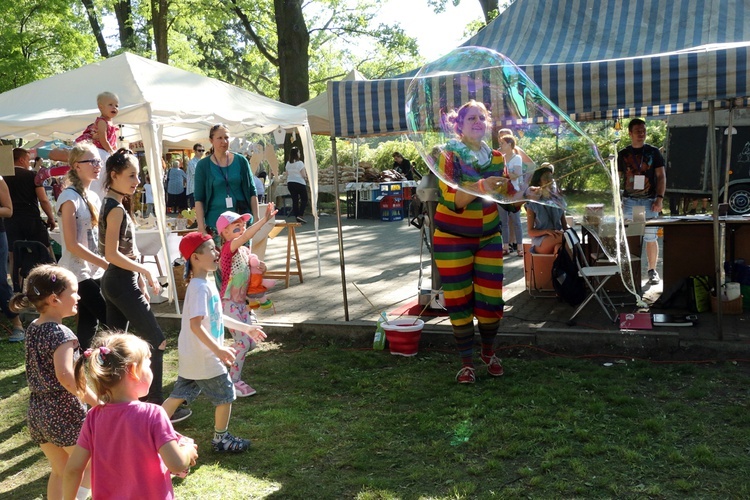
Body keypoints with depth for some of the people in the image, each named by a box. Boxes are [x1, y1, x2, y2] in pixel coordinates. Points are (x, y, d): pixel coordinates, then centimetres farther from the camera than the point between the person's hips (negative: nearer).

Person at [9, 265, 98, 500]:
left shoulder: (32, 328, 6)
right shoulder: (61, 333, -19)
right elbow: (65, 375, -31)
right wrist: (94, 399, -26)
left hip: (37, 413, 8)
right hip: (65, 413, -8)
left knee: (60, 471, 20)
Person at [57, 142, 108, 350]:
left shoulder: (93, 197, 11)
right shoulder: (70, 198, -14)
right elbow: (72, 244, -18)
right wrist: (106, 264, -20)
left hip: (95, 272, 8)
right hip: (78, 273, -8)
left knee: (89, 326, 10)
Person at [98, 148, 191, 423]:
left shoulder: (110, 204, 13)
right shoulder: (116, 208, -16)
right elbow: (112, 254, -22)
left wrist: (140, 282, 15)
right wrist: (145, 271, -15)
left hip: (114, 281, 10)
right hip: (122, 284, -10)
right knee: (157, 341, -4)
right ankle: (156, 406, 1)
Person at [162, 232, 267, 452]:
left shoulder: (205, 284, 10)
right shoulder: (200, 288, -22)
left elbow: (216, 317, 20)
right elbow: (195, 324, -31)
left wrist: (245, 328, 23)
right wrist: (218, 349, -35)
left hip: (190, 358, 9)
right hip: (204, 358, -9)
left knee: (180, 394, 18)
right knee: (225, 395, 7)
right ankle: (221, 438, 22)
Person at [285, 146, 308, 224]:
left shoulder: (288, 163, 7)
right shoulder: (299, 163, -12)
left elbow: (287, 175, 11)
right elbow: (303, 175, -12)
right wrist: (306, 177, 7)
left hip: (290, 183, 6)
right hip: (299, 183, -6)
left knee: (295, 200, 7)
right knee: (304, 199, 4)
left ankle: (297, 217, 7)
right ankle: (300, 215, -11)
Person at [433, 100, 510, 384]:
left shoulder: (495, 158, 4)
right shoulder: (449, 155, -11)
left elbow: (507, 195, 10)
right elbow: (451, 199, -25)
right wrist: (480, 187, -41)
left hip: (488, 236, 4)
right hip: (453, 238, -3)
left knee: (491, 299, 0)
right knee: (459, 301, 0)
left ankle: (489, 353, 25)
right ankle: (467, 362, 13)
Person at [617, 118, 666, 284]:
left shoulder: (653, 152, 6)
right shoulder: (623, 154, 9)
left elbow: (661, 176, 4)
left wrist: (660, 198, -6)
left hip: (649, 201, -1)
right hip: (629, 201, 1)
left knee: (651, 238, 2)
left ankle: (652, 270, 12)